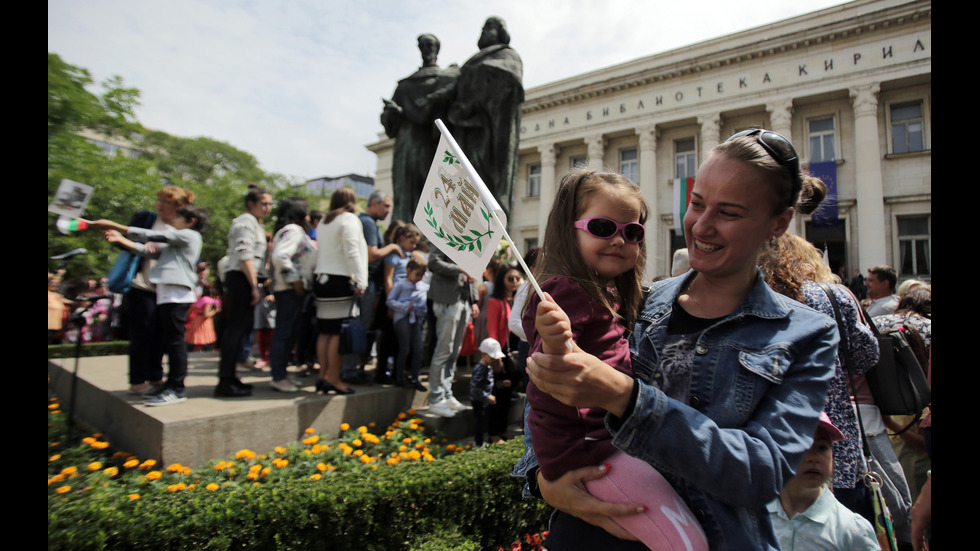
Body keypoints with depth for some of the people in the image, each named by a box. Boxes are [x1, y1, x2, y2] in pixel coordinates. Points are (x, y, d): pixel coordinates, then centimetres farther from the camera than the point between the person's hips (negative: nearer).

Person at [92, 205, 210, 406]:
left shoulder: (190, 235, -2)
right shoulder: (173, 244, 27)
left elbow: (152, 236, -6)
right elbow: (149, 251, 20)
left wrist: (115, 226, -2)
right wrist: (120, 239, 13)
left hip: (178, 294, -10)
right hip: (166, 294, 10)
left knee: (174, 340, -9)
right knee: (167, 340, 12)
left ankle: (177, 389, -7)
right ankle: (171, 383, 20)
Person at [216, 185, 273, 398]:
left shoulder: (253, 223, 24)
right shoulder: (246, 221, -7)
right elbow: (245, 256, -17)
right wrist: (254, 286, -20)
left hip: (242, 279, 10)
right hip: (242, 278, -10)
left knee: (239, 327, 11)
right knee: (238, 327, -10)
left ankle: (228, 377, 17)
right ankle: (225, 382, -8)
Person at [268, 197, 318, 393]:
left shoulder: (297, 231, 21)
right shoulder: (292, 230, -11)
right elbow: (279, 256, -24)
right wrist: (294, 279, -20)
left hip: (295, 290, 10)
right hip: (290, 289, -10)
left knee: (290, 333, 13)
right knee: (283, 333, -6)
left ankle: (281, 374, 21)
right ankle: (278, 378, -1)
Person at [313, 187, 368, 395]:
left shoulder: (324, 221, 18)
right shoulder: (349, 219, -5)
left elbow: (320, 251, 17)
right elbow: (352, 252, -13)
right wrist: (360, 282, -15)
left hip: (321, 278, 8)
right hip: (340, 280, -8)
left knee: (324, 332, 9)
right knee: (339, 332, -5)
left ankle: (323, 376, 13)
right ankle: (333, 379, -3)